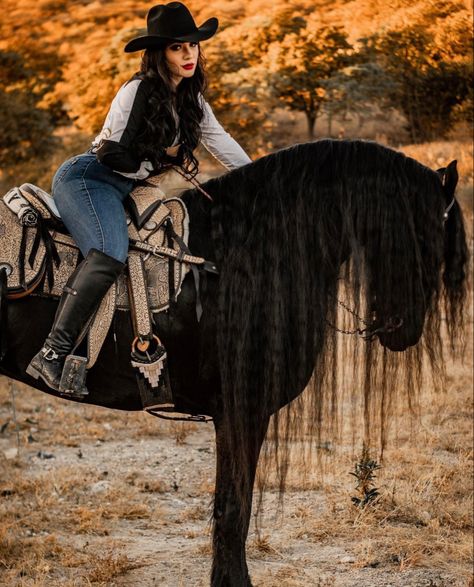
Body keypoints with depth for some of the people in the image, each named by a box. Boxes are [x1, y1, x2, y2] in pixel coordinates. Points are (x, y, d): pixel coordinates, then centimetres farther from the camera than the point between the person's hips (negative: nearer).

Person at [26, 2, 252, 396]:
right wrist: (163, 160, -2)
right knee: (110, 256, -31)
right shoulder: (138, 91, -13)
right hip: (86, 177, -9)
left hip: (120, 188, 9)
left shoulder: (191, 98, 11)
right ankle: (52, 355, -34)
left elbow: (221, 142, 20)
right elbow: (113, 154, -15)